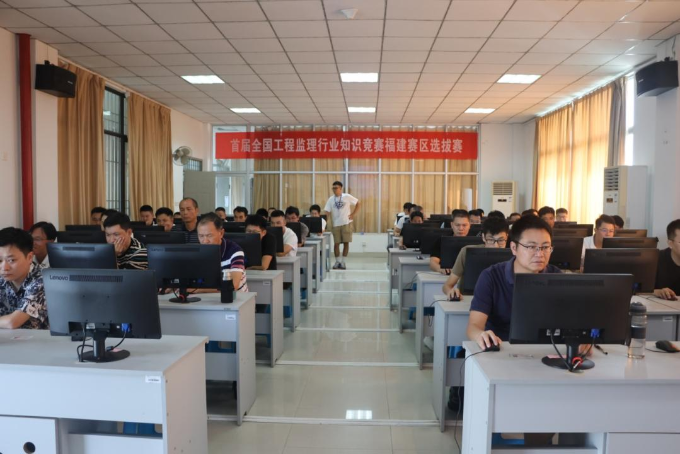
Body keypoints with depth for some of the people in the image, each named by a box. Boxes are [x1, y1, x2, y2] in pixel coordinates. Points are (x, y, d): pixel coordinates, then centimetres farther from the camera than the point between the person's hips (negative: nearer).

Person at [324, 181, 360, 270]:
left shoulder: (347, 196, -3)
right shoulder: (331, 199, 3)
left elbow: (358, 203, 3)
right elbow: (327, 212, 0)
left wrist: (353, 214, -3)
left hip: (346, 223, -2)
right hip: (336, 224, 2)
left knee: (346, 243, 0)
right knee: (336, 243, 1)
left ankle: (343, 262, 10)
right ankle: (337, 261, 14)